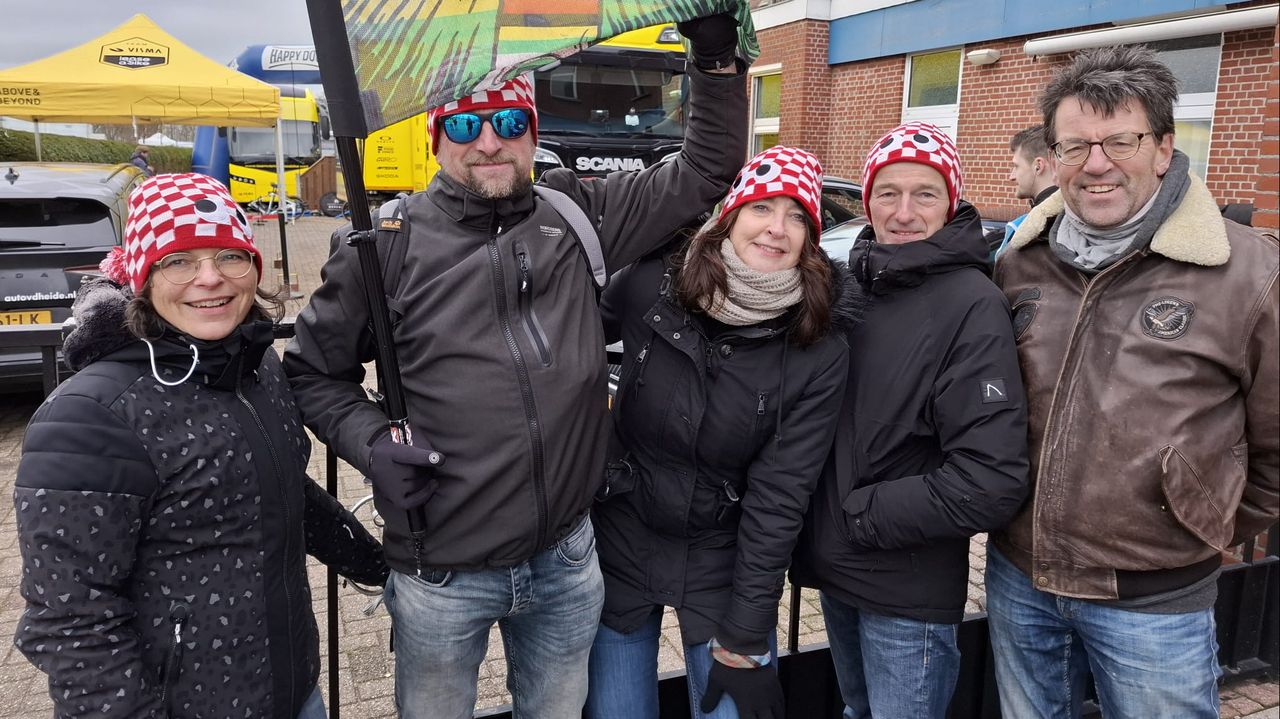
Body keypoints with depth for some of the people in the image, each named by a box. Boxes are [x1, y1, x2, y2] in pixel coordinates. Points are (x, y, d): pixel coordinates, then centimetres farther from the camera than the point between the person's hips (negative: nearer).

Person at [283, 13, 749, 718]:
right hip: (441, 574, -2)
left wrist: (715, 57, -4)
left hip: (568, 560, 3)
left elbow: (704, 173, 5)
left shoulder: (575, 214, -1)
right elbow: (312, 370, 4)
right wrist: (371, 444, -13)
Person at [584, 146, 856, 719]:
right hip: (619, 546, 2)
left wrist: (745, 638, -12)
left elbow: (778, 498, -15)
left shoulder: (820, 352, -15)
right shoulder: (650, 285, -14)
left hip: (725, 561, -1)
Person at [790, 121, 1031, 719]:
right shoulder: (852, 284, 2)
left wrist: (861, 515, -16)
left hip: (909, 594, -6)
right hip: (836, 570, 6)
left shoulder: (972, 305, -17)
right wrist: (824, 531, 0)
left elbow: (992, 481, -22)